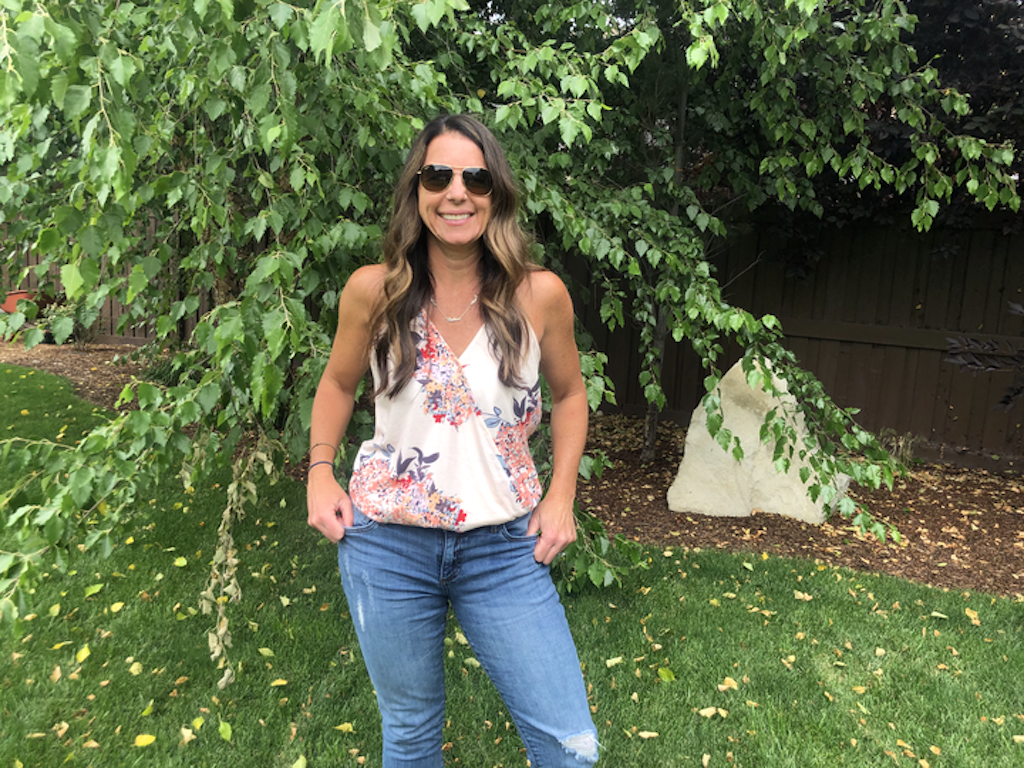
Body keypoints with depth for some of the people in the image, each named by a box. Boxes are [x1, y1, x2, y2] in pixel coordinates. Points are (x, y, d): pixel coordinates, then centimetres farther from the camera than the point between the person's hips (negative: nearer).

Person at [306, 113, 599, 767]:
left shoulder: (540, 295, -8)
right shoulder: (372, 291, -7)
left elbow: (568, 393, 9)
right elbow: (339, 382, 12)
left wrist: (561, 494, 1)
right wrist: (320, 471, 2)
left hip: (505, 547, 0)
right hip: (387, 542, 1)